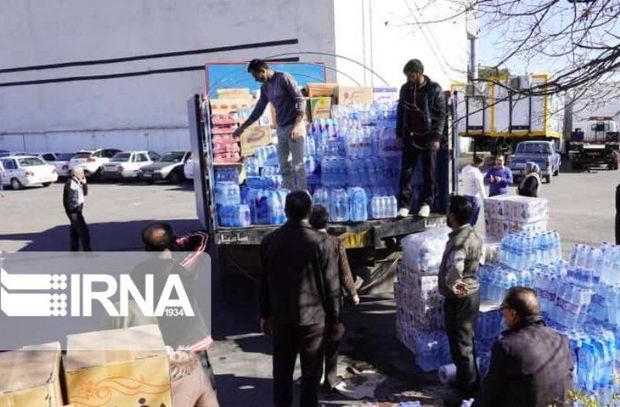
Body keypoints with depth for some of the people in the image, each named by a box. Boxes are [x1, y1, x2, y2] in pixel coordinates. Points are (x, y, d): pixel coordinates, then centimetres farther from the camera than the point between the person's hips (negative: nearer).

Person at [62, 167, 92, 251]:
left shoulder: (78, 182, 14)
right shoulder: (70, 183, -16)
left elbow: (85, 193, 17)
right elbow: (70, 199, -21)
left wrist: (84, 183, 2)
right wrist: (73, 212, -24)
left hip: (77, 210, 10)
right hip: (74, 211, -10)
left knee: (75, 231, 13)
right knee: (84, 230, -9)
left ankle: (74, 250, 19)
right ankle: (87, 250, -6)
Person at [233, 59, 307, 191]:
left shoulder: (284, 78, -10)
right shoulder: (264, 87, 11)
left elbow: (301, 101, -15)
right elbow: (258, 110, 21)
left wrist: (296, 126, -24)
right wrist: (242, 127, 22)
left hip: (294, 127, -7)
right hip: (281, 129, 7)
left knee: (297, 166, -7)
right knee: (284, 166, 7)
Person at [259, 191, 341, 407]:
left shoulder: (269, 241, -3)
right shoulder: (321, 242, -12)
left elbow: (264, 282, 4)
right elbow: (331, 285, -9)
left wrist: (265, 314, 15)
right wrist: (335, 320, 1)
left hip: (281, 317, 3)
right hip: (313, 317, -3)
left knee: (282, 370, 16)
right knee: (311, 372, 9)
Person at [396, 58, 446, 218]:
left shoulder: (434, 89, -6)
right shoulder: (405, 89, 6)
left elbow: (441, 114, -7)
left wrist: (436, 137, -13)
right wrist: (399, 135, 7)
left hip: (428, 137, -3)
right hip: (409, 137, 3)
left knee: (428, 172, 5)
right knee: (406, 171, -1)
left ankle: (426, 203, 14)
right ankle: (404, 205, 2)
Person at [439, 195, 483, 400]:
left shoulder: (459, 240, -27)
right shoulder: (472, 234, 5)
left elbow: (454, 268, -45)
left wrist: (453, 284, -27)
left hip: (459, 299, -10)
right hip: (471, 294, 10)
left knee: (461, 344, 3)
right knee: (467, 341, 22)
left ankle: (468, 389, 15)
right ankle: (469, 381, 36)